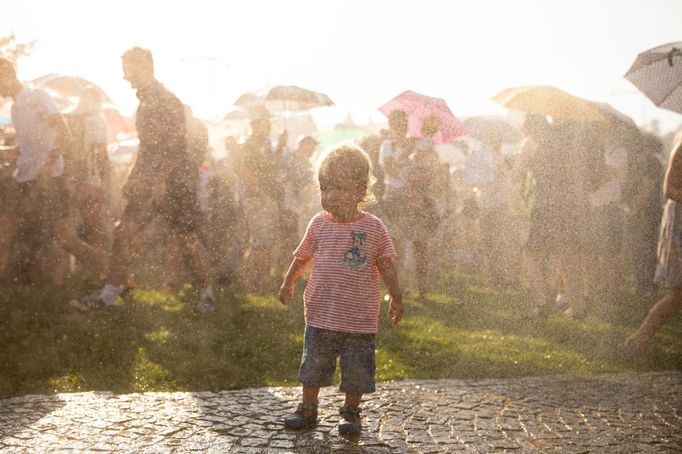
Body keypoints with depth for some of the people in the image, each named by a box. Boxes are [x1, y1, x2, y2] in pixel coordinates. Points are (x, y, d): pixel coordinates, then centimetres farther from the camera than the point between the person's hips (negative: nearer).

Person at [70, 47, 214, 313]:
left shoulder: (166, 101, -11)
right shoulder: (145, 102, 17)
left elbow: (175, 146, -19)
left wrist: (160, 181, -24)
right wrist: (133, 179, 21)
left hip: (174, 181, -9)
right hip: (150, 183, 9)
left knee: (187, 240, -1)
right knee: (124, 233, 2)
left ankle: (207, 295, 12)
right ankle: (108, 295, 4)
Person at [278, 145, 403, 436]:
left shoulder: (373, 227, -5)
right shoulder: (318, 224, 2)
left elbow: (386, 266, 0)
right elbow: (302, 256, 16)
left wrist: (396, 297, -3)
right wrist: (288, 283, 21)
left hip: (359, 316, -2)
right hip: (320, 313, 2)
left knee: (357, 367, 5)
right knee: (314, 364, 10)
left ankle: (351, 413, 24)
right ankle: (308, 410, 26)